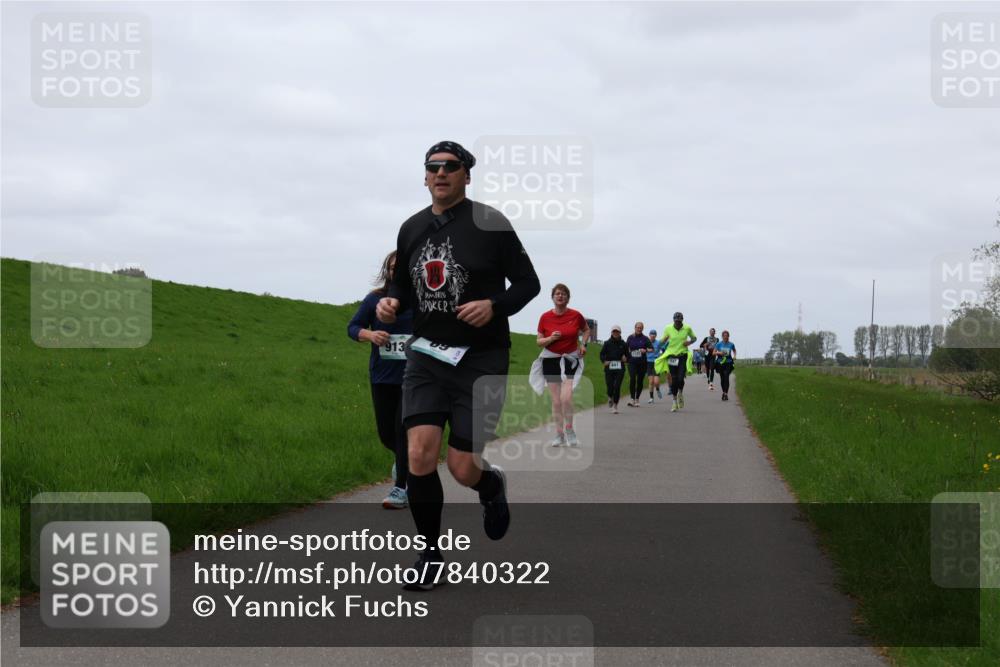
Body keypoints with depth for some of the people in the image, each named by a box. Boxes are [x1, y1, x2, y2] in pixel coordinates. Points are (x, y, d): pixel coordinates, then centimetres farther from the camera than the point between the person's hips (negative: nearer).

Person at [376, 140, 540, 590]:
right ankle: (430, 555, 4)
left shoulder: (490, 223, -6)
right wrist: (392, 302, -2)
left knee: (462, 468, -5)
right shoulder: (412, 228, 7)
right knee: (420, 454, -13)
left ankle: (492, 485, 34)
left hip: (481, 357, -3)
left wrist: (495, 305, -20)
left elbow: (528, 282, -1)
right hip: (427, 354, 3)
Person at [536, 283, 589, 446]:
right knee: (556, 401, 3)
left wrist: (583, 344, 2)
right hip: (551, 359, 2)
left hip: (571, 359, -2)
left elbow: (586, 330, 18)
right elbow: (539, 341, 5)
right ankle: (559, 435, 13)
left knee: (566, 397, -16)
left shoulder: (575, 315, -2)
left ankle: (570, 431, 2)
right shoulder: (545, 317, -1)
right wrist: (550, 338, -14)